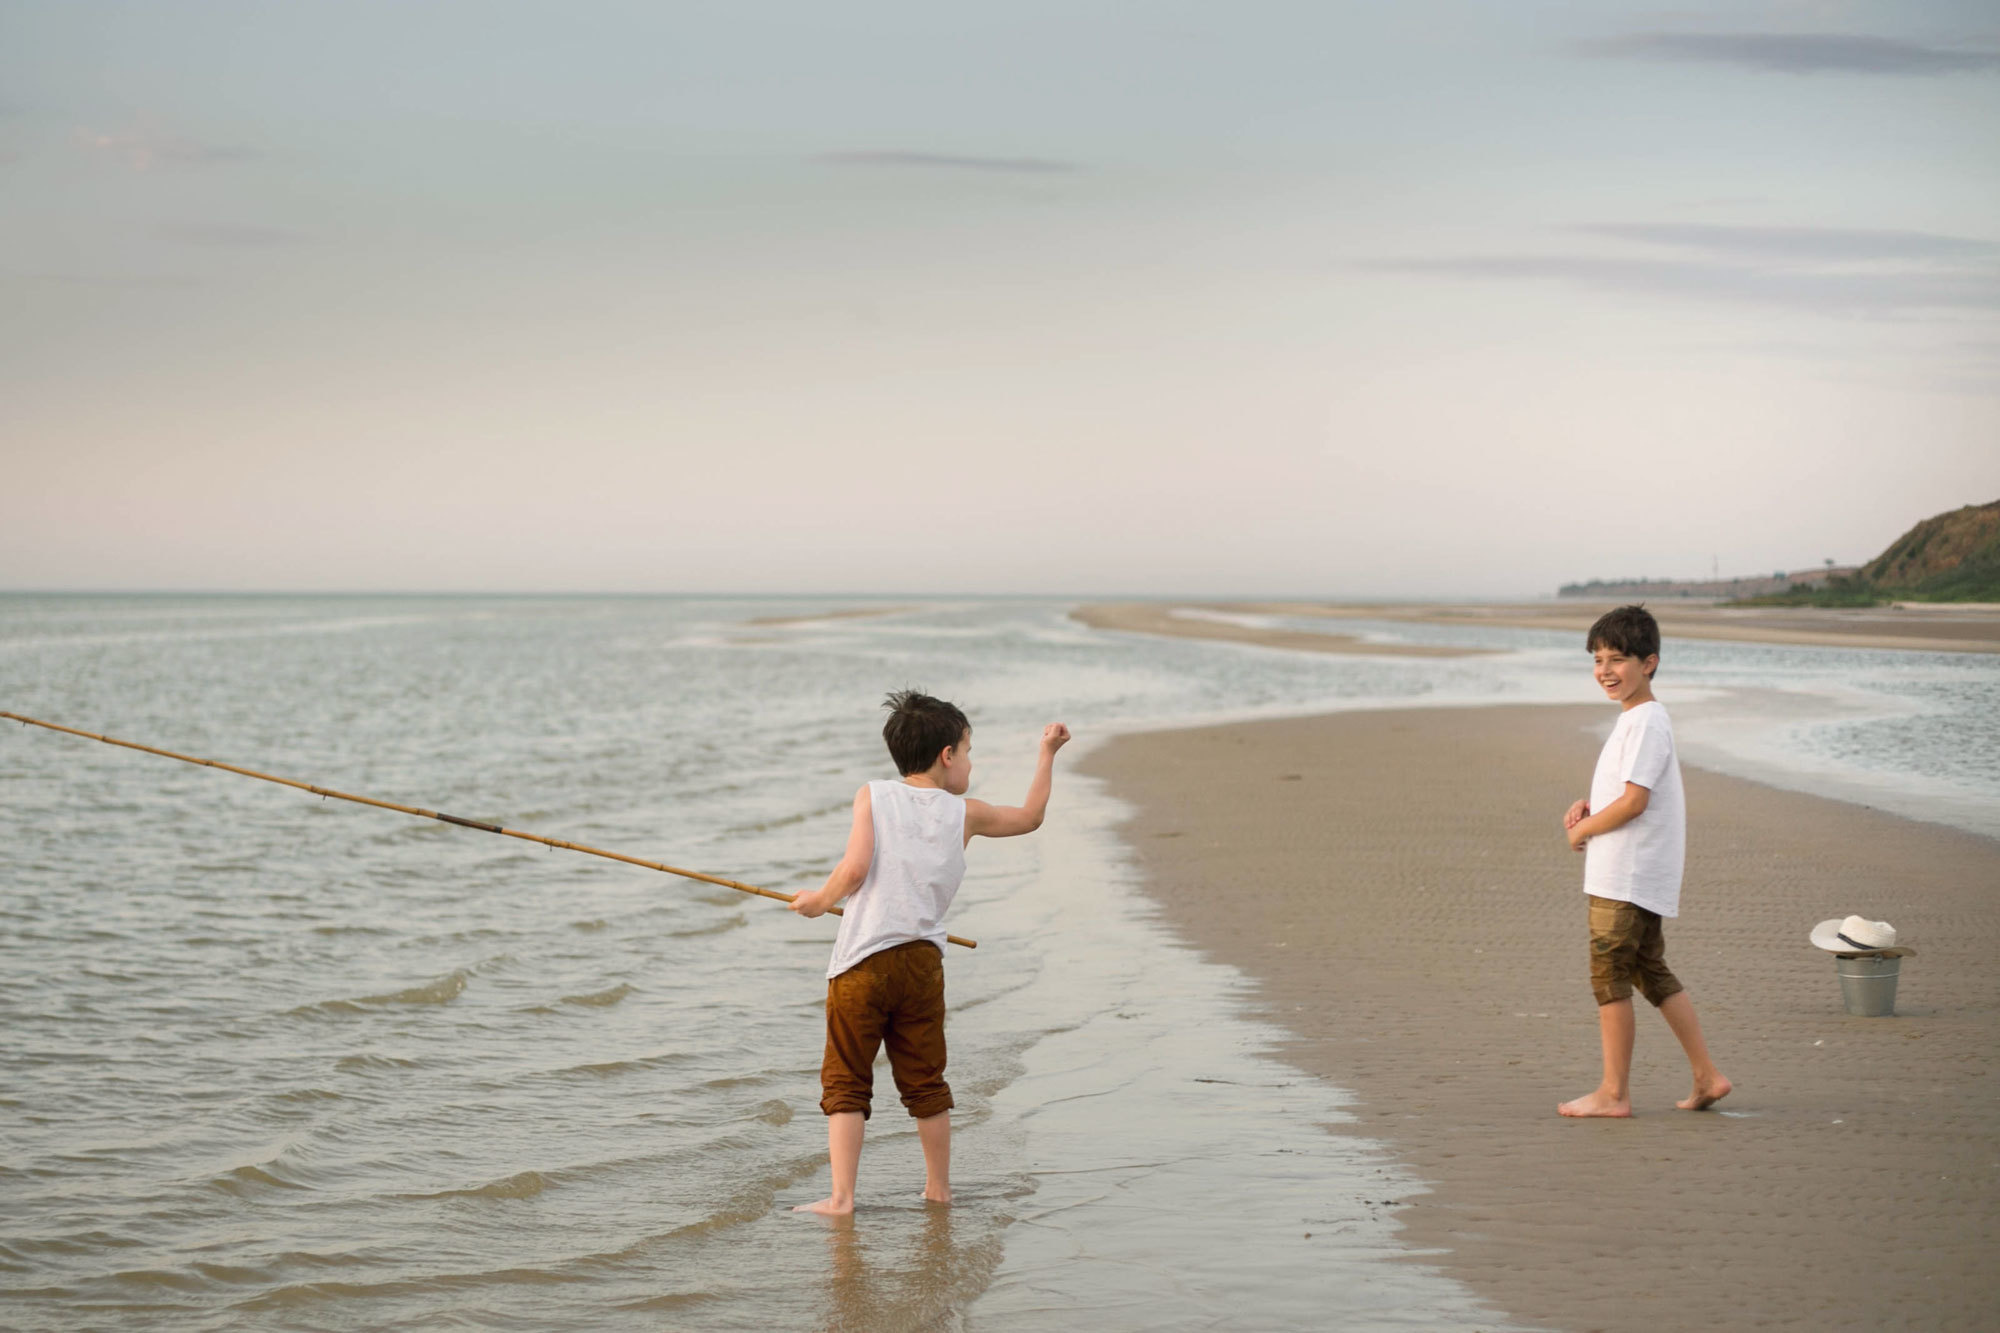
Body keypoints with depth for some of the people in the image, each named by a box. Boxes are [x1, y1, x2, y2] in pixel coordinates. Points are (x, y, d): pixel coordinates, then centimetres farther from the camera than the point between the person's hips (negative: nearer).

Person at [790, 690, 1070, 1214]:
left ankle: (841, 1197, -4)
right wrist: (1047, 754, 33)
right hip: (923, 961, 2)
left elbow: (855, 869, -13)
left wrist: (818, 901, 5)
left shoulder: (873, 796, -1)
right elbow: (1030, 816, 23)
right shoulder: (965, 814, 6)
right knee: (924, 1082, 18)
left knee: (845, 1082, 4)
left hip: (863, 960, -2)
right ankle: (938, 1190, 28)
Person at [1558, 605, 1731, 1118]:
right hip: (1636, 877, 10)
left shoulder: (1646, 721, -16)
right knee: (1651, 973, 14)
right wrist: (1588, 804, 10)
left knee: (1609, 978, -4)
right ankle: (1706, 1076, 17)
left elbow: (1634, 800, -22)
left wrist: (1583, 830, -9)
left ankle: (1613, 1092, 3)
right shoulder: (1635, 719, 16)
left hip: (1626, 878, -10)